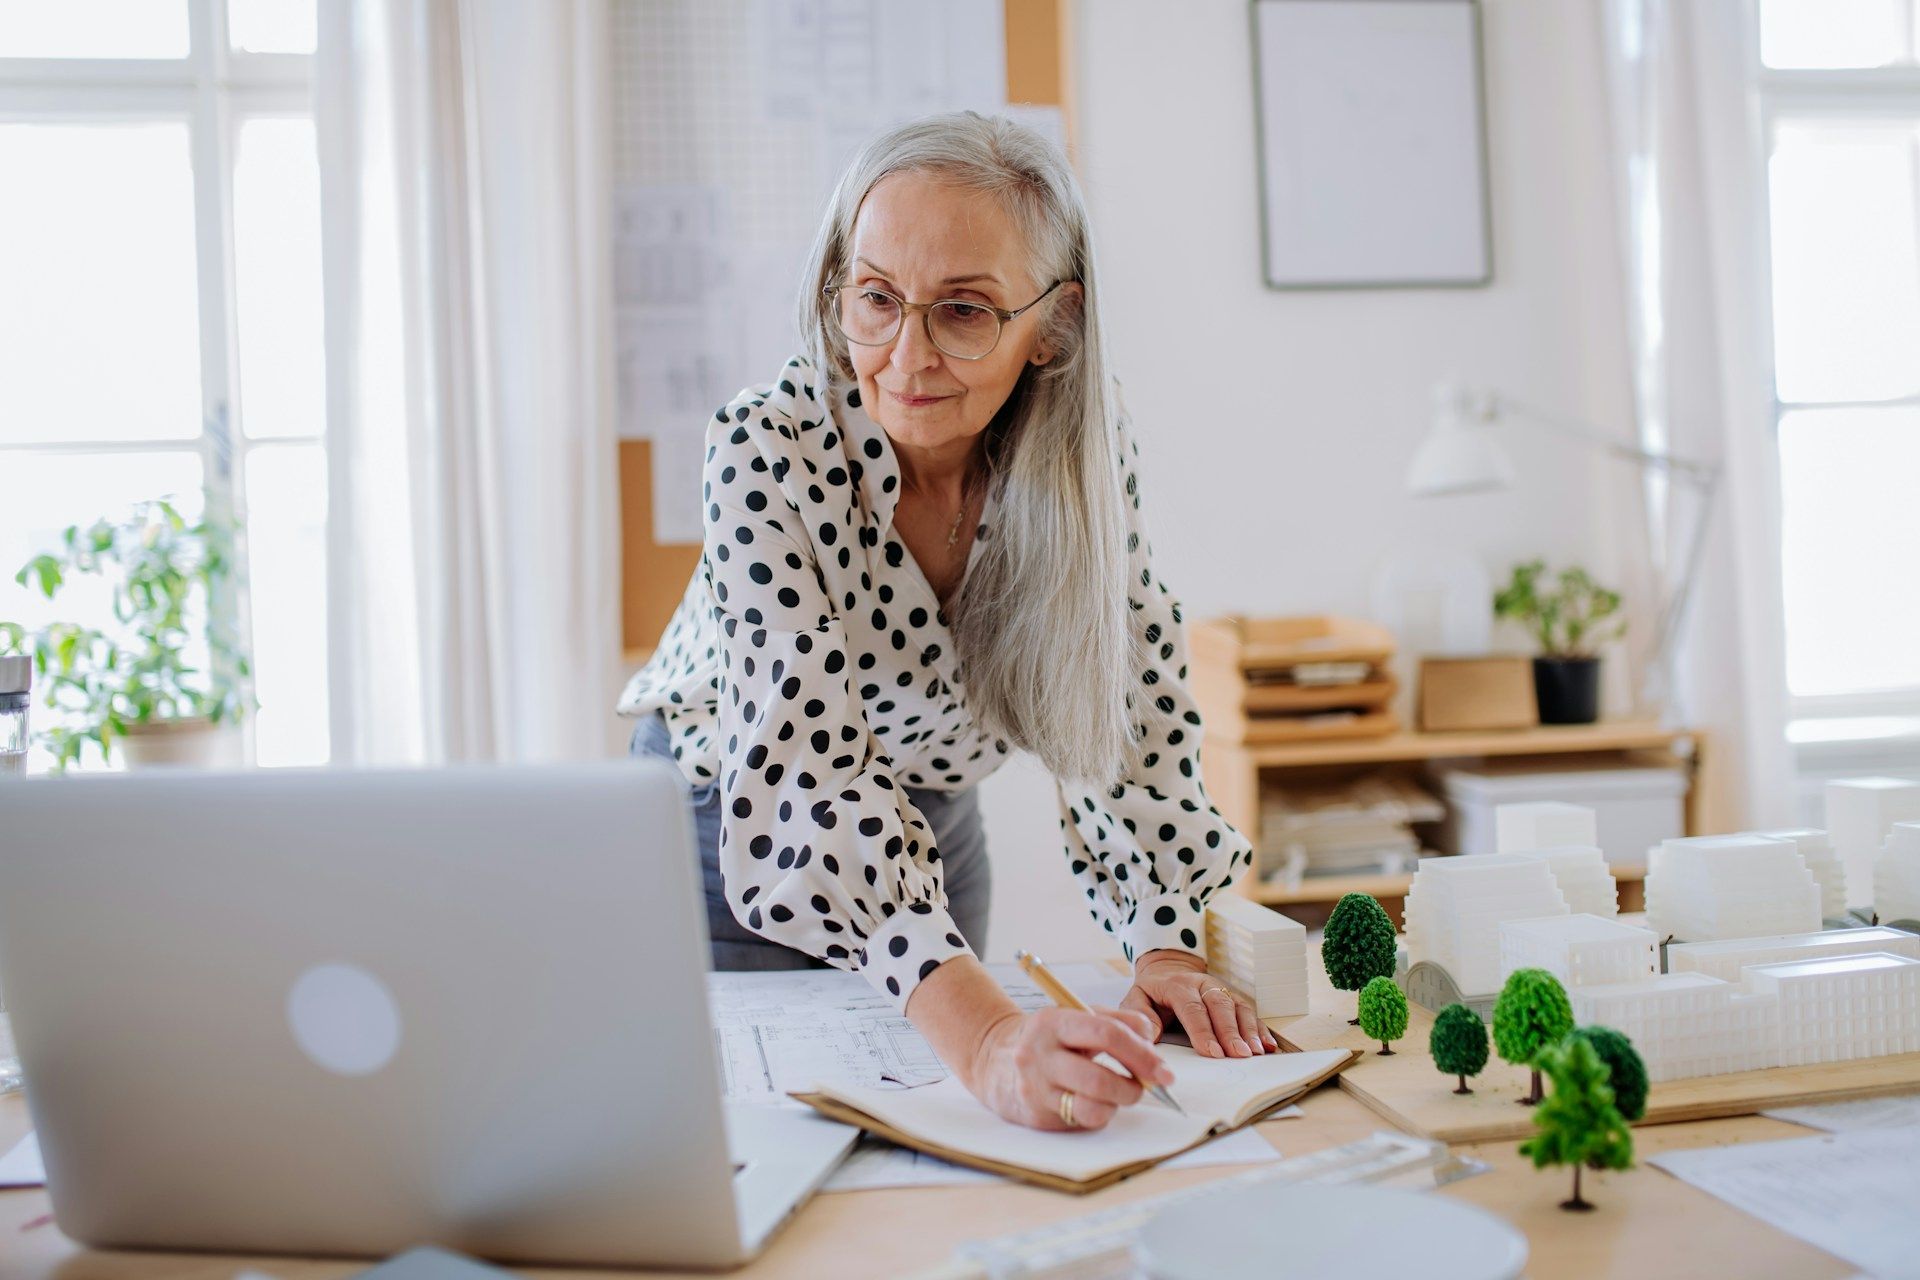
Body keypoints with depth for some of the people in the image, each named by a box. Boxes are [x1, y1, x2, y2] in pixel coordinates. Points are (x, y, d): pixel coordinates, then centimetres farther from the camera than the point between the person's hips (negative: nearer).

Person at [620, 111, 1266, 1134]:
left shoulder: (1083, 433, -21)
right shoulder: (767, 453, -31)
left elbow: (1130, 700, -14)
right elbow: (805, 768, -40)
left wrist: (1169, 948, -27)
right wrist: (982, 1036, -53)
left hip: (930, 825, 4)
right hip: (728, 823, -3)